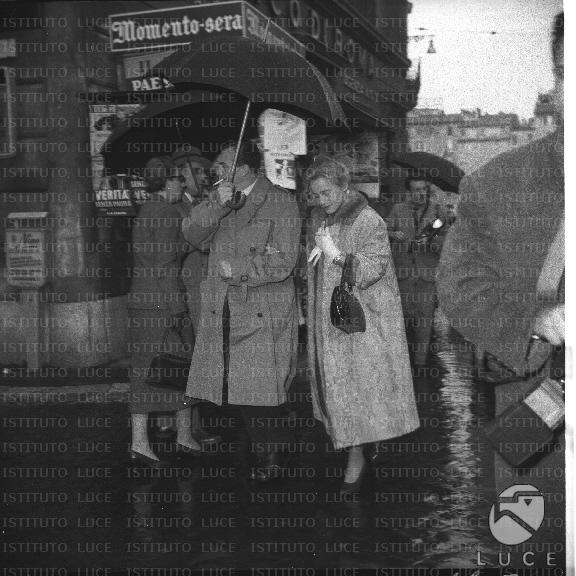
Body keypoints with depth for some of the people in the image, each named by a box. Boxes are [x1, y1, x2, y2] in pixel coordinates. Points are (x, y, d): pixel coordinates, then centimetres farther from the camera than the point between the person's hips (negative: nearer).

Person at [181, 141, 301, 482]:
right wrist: (216, 205, -11)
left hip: (265, 312, -5)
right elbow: (192, 234, 3)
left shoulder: (281, 202, -4)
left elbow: (282, 262, -10)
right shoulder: (220, 202, 15)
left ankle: (273, 459, 14)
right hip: (223, 311, 5)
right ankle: (265, 451, 20)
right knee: (240, 390, 5)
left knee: (263, 390, -1)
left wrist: (236, 270, -9)